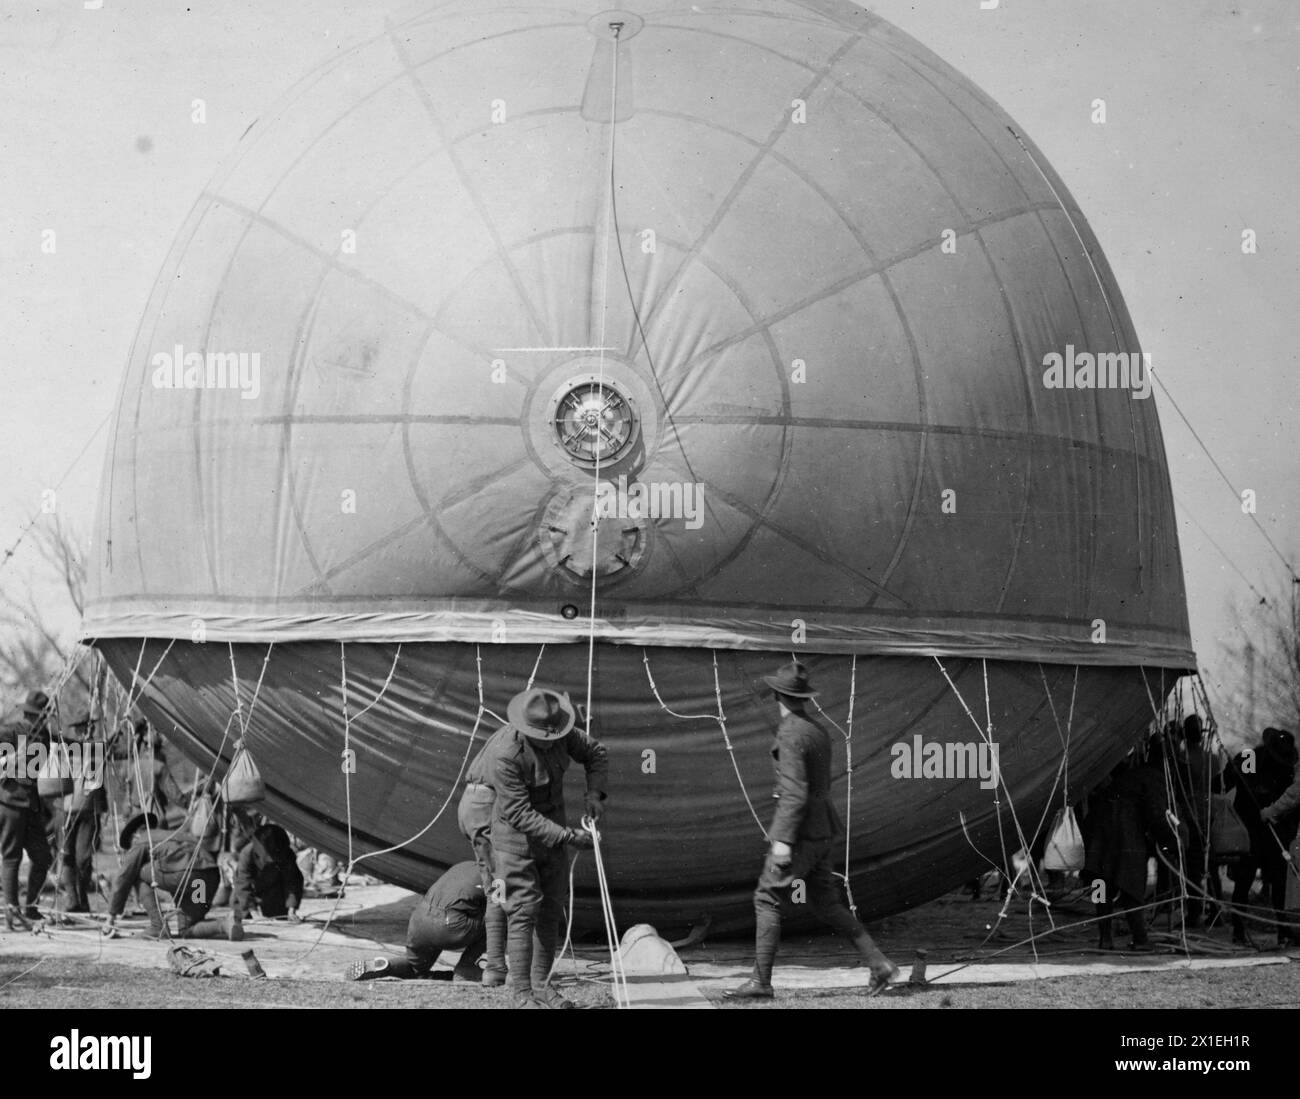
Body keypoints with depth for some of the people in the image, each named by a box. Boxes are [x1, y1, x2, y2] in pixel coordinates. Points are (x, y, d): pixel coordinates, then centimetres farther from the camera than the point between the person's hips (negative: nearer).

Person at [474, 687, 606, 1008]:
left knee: (551, 908, 8)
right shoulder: (504, 754, -32)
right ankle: (521, 991, -4)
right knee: (523, 908, -10)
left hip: (551, 821, 6)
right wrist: (569, 836, -30)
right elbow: (521, 815, -29)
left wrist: (594, 793, -10)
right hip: (513, 829, -6)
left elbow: (596, 753, 6)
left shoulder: (560, 733, -13)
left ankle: (541, 984, 16)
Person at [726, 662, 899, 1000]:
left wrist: (783, 839, -23)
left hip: (800, 832, -9)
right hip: (822, 831, 9)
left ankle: (761, 981, -1)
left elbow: (795, 791, -22)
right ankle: (878, 963, 6)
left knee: (767, 899, -2)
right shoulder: (818, 729, 13)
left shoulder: (790, 735, -16)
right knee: (827, 903, 13)